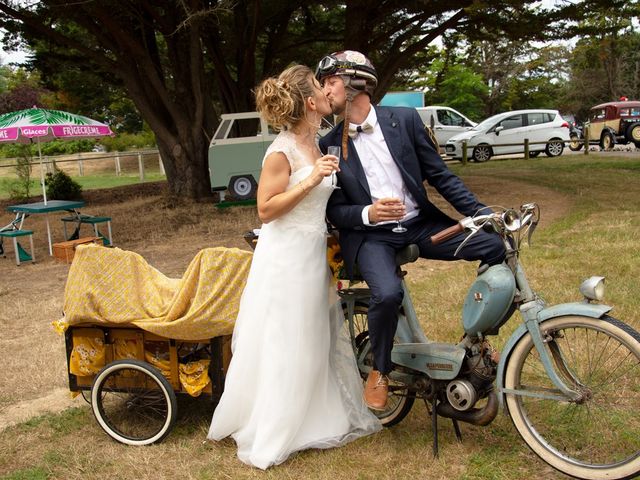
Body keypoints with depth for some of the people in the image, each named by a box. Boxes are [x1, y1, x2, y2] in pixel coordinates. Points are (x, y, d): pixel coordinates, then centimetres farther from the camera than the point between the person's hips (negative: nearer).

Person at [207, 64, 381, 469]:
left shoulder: (317, 144, 9)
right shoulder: (282, 151, -16)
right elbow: (266, 209, -18)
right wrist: (311, 181, -24)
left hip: (314, 254, 8)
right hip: (286, 257, -8)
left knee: (315, 342, 17)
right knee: (281, 348, 1)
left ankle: (320, 419, 34)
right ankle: (268, 437, 17)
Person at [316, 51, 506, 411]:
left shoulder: (405, 119, 1)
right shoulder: (330, 145, 1)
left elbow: (439, 175, 3)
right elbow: (335, 210, 1)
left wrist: (482, 212, -7)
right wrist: (368, 213, -21)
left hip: (420, 224, 2)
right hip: (370, 236, -2)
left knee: (496, 246, -16)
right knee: (387, 294, -33)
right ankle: (379, 372, -2)